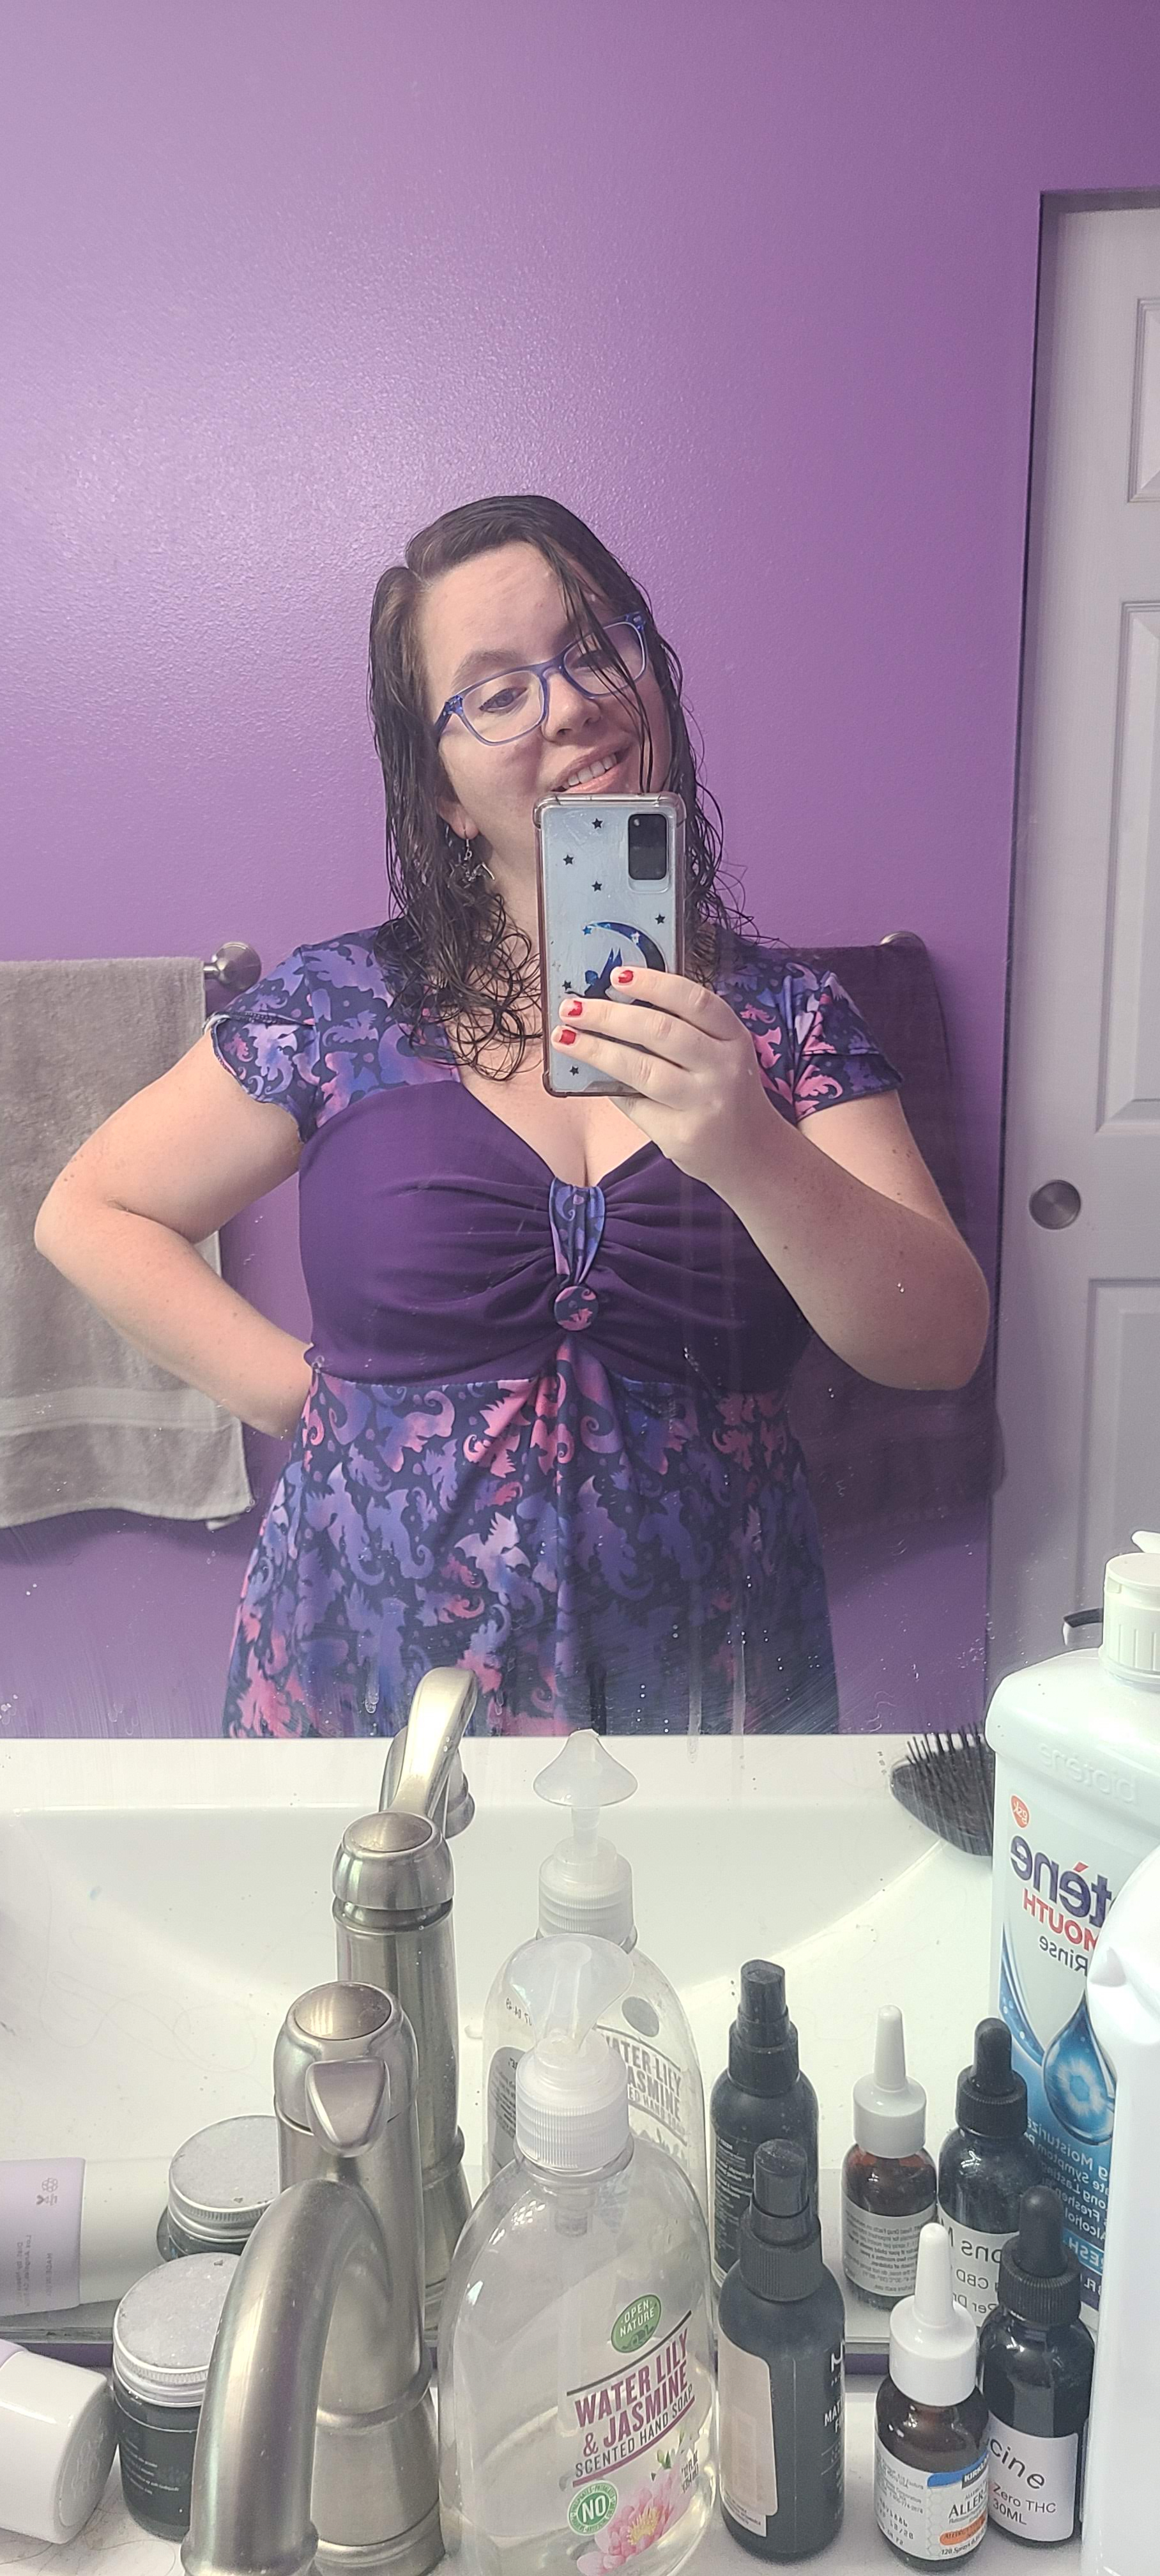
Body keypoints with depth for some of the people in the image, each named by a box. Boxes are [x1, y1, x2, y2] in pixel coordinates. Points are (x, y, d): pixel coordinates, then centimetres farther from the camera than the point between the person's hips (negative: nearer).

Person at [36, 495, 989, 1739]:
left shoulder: (785, 1015, -2)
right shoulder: (339, 1007, -4)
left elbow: (943, 1345, -10)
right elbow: (89, 1213, 5)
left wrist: (752, 1156, -27)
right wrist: (288, 1387, -6)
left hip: (703, 1686, 1)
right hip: (376, 1682, 0)